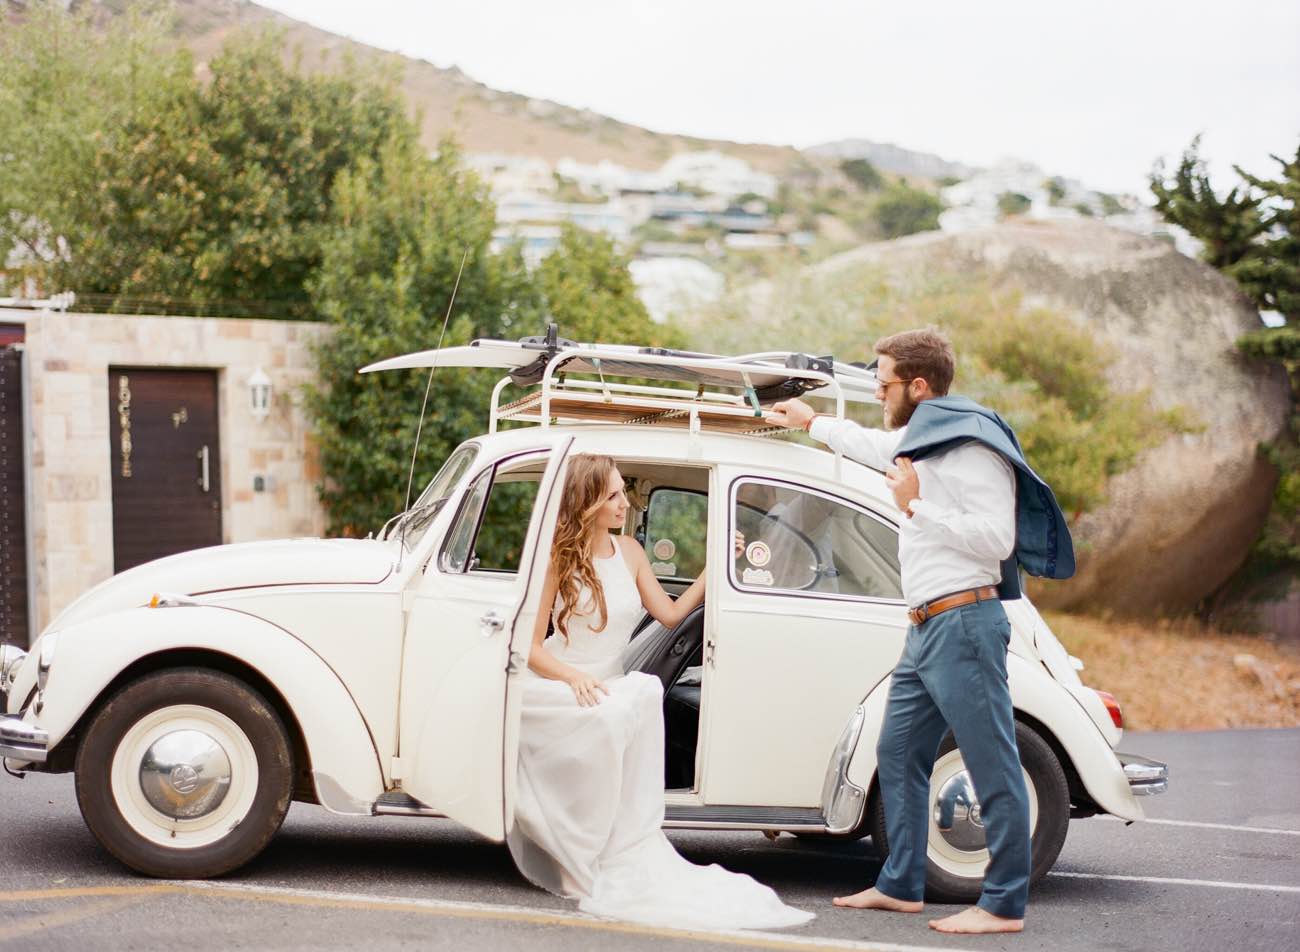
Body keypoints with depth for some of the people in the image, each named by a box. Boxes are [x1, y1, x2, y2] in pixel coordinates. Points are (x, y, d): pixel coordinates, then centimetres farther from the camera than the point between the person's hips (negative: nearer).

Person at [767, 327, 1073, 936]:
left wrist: (917, 506, -16)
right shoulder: (918, 440, 18)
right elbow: (869, 444, 41)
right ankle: (900, 886, 24)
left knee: (993, 768, -7)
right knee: (898, 757, 16)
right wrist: (810, 422, 54)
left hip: (963, 623, -11)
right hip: (925, 632, 11)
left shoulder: (971, 445, -12)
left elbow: (996, 539, -21)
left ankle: (1004, 905, -6)